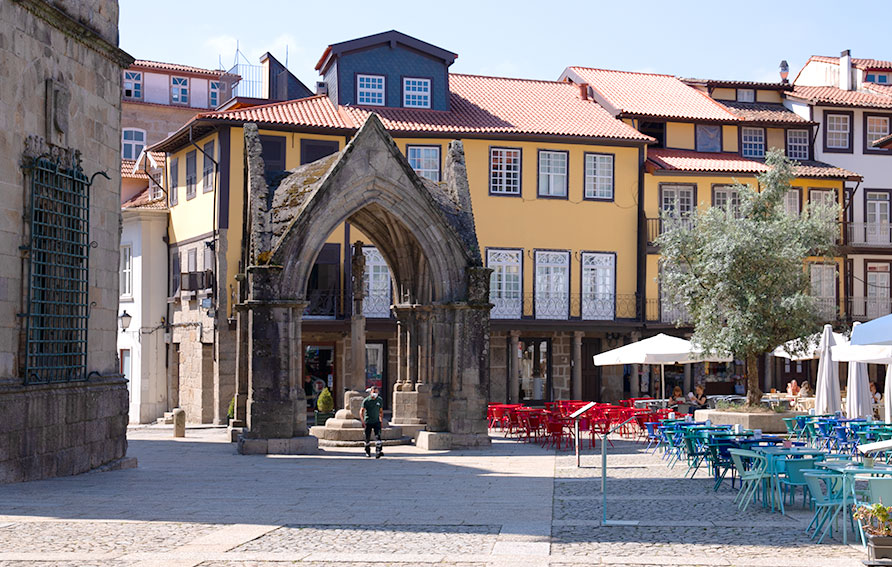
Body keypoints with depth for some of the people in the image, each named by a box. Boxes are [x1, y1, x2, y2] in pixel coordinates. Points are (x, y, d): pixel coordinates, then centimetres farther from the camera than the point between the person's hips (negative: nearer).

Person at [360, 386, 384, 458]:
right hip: (368, 422, -1)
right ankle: (368, 452, 25)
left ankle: (378, 451, -22)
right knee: (368, 438, 7)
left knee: (378, 436, -16)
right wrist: (362, 420, -19)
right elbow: (361, 411, -7)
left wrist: (381, 420, 13)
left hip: (376, 421, 1)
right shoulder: (366, 401, -6)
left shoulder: (380, 400, 4)